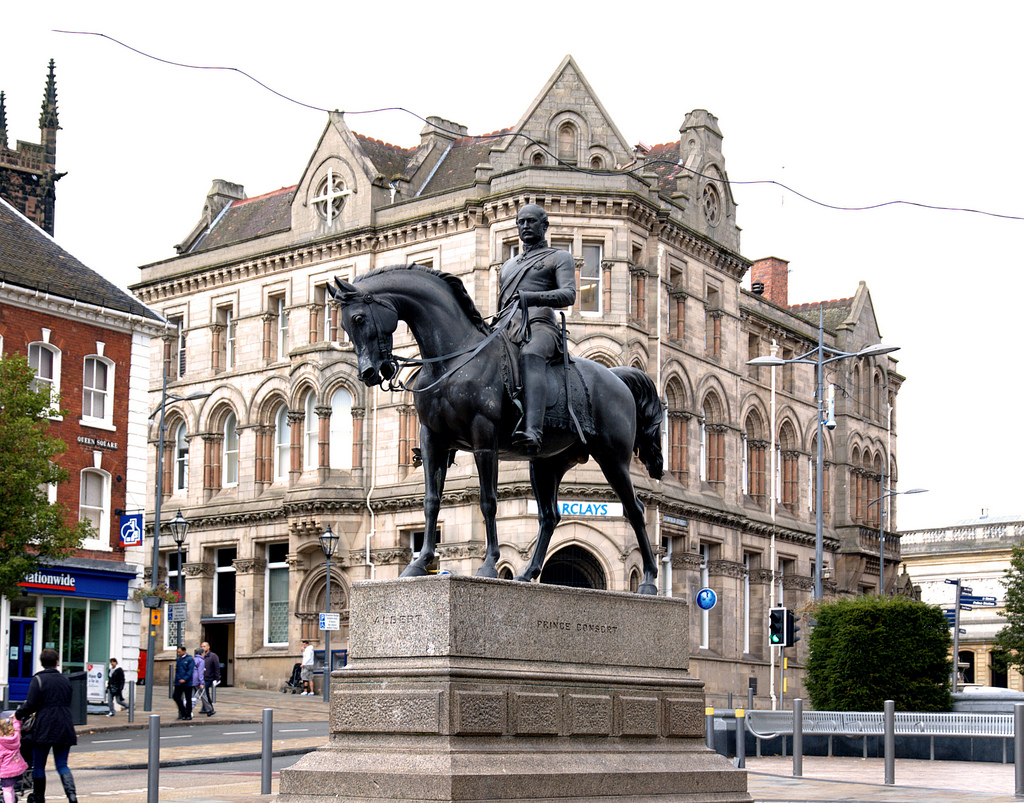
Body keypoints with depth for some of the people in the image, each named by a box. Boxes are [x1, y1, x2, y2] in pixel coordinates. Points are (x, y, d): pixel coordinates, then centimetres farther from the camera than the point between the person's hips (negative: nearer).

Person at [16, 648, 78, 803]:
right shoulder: (65, 680, 11)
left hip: (44, 728, -4)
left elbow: (30, 705, -12)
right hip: (64, 729, 4)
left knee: (38, 765, 10)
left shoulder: (38, 680, -6)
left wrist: (18, 714, 7)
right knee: (62, 765, 6)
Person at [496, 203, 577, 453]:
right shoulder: (507, 266, 35)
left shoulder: (559, 258, 16)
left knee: (530, 356, -41)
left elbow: (569, 294, -3)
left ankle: (532, 431, -62)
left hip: (539, 328, -7)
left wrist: (530, 297, -20)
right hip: (507, 332, 7)